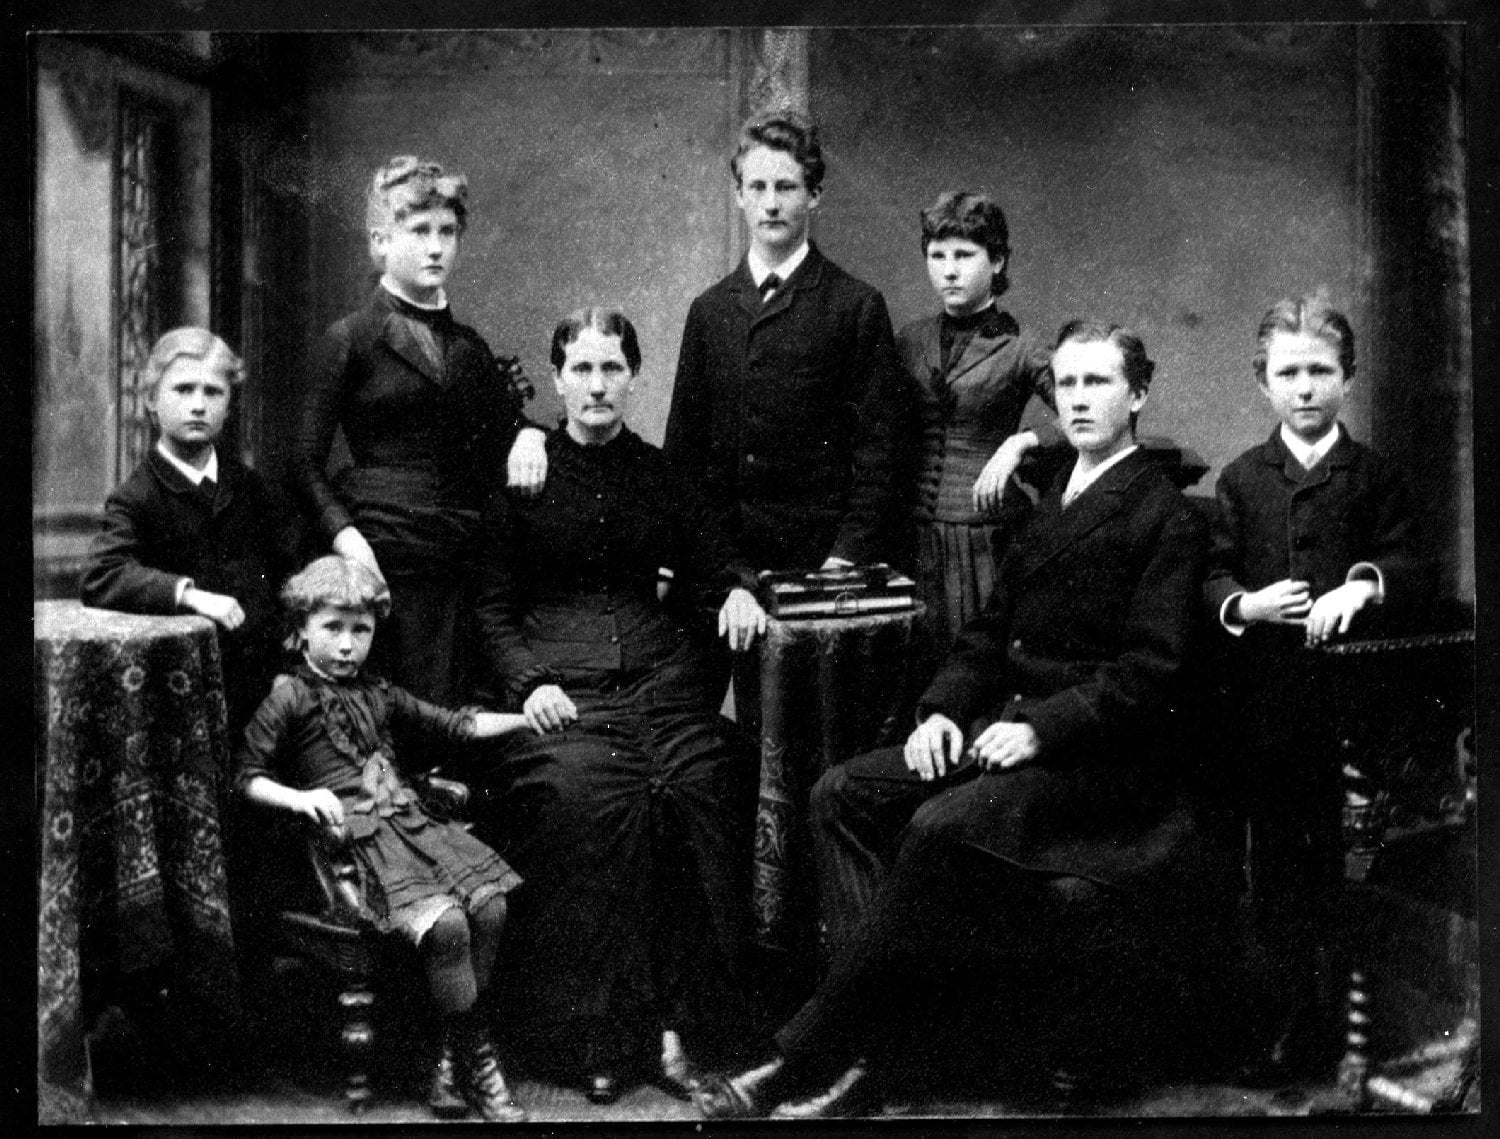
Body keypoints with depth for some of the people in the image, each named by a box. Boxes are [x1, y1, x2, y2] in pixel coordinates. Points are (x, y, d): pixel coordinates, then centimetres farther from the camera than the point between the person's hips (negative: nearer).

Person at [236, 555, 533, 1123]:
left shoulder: (378, 694, 20)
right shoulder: (289, 699, 4)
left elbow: (452, 724, 24)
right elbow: (246, 777, 1)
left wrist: (528, 717, 16)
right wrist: (301, 797, -17)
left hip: (410, 820, 6)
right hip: (356, 838, -6)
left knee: (489, 907, -16)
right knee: (445, 923, -27)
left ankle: (451, 1063, -6)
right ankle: (478, 1063, -11)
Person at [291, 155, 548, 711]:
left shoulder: (469, 347, 16)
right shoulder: (349, 339, 2)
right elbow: (306, 464, -1)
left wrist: (528, 434, -2)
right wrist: (344, 533, -15)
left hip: (463, 559, 5)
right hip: (383, 557, -4)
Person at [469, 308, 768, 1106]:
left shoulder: (658, 474, 18)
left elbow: (711, 565, 23)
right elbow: (493, 606, 7)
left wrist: (737, 591, -1)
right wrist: (528, 681, -9)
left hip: (659, 670, 2)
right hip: (557, 675, -2)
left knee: (702, 789, -27)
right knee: (591, 798, -31)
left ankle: (677, 1022, -19)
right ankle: (598, 1034, -19)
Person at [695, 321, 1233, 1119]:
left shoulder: (1166, 519, -4)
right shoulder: (1045, 500, 20)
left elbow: (1150, 670, -13)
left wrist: (1042, 728, -20)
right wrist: (942, 708, 2)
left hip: (1104, 754, -8)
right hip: (1009, 724, 8)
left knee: (943, 828, -31)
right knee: (843, 794, -12)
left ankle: (809, 1058, -22)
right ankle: (878, 1039, -17)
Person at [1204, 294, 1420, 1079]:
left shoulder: (1376, 477, 5)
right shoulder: (1241, 479, 8)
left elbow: (1409, 569, -2)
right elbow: (1212, 577, 4)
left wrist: (1363, 584, -22)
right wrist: (1243, 604, -16)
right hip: (1267, 705, 1)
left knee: (1347, 862, 5)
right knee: (1278, 866, 9)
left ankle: (1352, 1022, 20)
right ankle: (1292, 1022, 22)